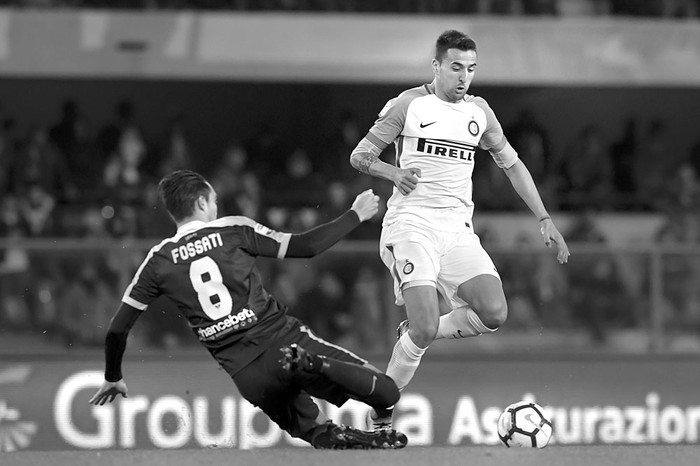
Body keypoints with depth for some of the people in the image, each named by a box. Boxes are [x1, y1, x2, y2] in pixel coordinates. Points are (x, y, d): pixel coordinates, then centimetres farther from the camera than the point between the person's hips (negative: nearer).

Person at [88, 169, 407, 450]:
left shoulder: (159, 260, 9)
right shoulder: (234, 230, 5)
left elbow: (118, 328, 11)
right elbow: (306, 247, 3)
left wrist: (113, 378, 28)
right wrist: (356, 215, 17)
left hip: (246, 374, 3)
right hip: (283, 338, -3)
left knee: (308, 424, 26)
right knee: (386, 392, -5)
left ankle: (325, 434, -11)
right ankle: (309, 364, -29)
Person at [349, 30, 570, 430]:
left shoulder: (479, 111, 14)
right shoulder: (409, 105, 0)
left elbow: (512, 164, 23)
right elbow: (360, 156, 4)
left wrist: (544, 218, 17)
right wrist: (394, 173, -16)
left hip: (458, 228, 5)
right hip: (412, 224, -5)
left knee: (495, 313, -15)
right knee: (425, 329, -20)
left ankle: (419, 333, 11)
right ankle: (381, 411, -1)